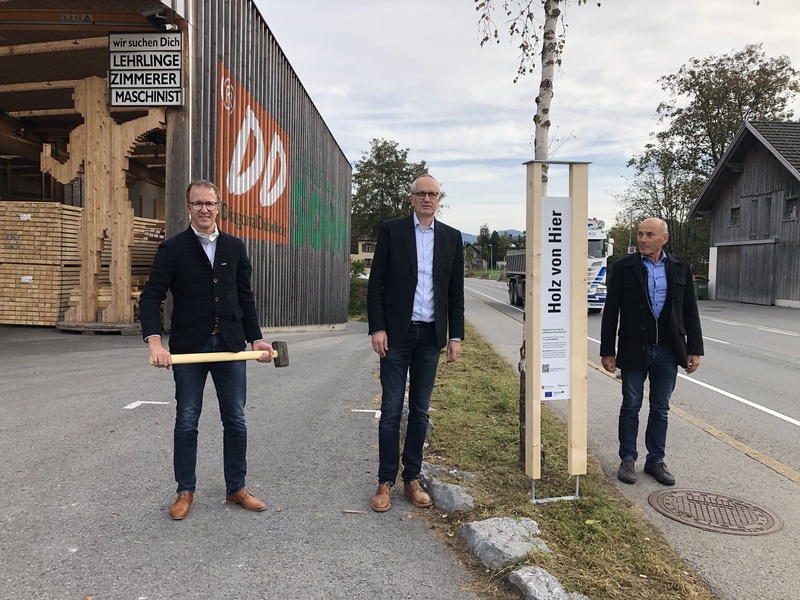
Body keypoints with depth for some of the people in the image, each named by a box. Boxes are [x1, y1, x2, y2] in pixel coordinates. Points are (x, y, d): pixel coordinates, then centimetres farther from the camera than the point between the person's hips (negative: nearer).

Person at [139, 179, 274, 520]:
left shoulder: (234, 248, 8)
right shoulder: (173, 249, -2)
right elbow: (151, 298, -7)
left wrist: (255, 338, 4)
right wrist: (155, 342, -21)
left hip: (230, 344, 3)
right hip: (189, 347, -2)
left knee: (235, 420, 8)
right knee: (187, 421, 7)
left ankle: (236, 488, 23)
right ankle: (185, 492, 24)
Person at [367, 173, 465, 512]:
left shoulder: (451, 237, 8)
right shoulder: (391, 230, 1)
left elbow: (456, 292, 9)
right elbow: (376, 283, -2)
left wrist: (456, 335, 5)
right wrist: (377, 328, -10)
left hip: (431, 335, 3)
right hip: (397, 333, -2)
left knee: (420, 411, 10)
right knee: (391, 410, 1)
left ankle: (412, 479, 21)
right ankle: (386, 482, 12)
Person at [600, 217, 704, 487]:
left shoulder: (680, 268, 4)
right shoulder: (623, 268, -3)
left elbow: (690, 311, 7)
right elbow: (611, 312, -3)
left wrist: (694, 349, 3)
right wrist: (607, 351, -5)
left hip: (668, 351, 2)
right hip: (634, 350, -2)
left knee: (660, 409, 11)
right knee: (631, 407, 8)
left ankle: (655, 460, 24)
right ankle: (628, 459, 21)